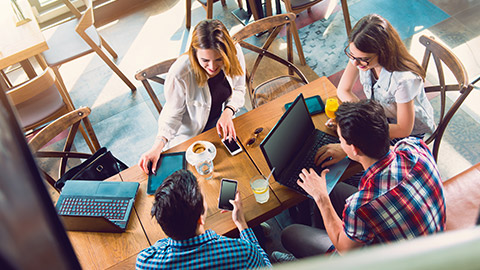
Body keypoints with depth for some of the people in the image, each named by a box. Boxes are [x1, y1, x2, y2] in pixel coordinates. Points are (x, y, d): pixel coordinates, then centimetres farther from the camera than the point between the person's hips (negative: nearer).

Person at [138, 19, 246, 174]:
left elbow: (239, 90, -4)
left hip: (222, 119, 4)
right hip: (190, 132, -3)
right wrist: (158, 146, -32)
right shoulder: (179, 74, -36)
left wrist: (227, 113, -23)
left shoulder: (235, 53, -24)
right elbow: (173, 115, -19)